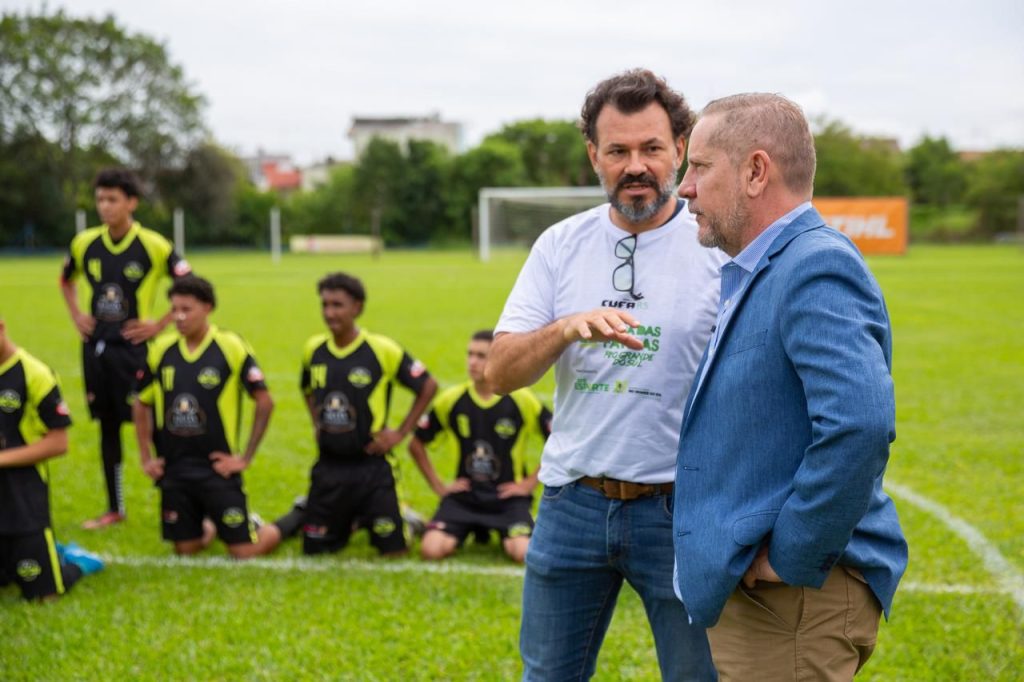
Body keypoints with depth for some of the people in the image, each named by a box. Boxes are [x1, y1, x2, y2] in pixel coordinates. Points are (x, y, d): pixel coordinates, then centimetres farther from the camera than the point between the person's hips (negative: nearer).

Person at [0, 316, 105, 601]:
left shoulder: (34, 374, -14)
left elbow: (58, 443, -12)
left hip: (24, 494, -5)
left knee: (44, 593, 0)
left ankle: (76, 561, 30)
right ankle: (53, 552, 33)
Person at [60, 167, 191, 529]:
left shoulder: (154, 246, -10)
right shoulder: (84, 244, 3)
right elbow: (66, 280, 24)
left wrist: (160, 324, -10)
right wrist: (76, 317, 10)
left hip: (134, 347, -4)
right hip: (96, 346, 5)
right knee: (107, 425, 11)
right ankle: (114, 509, 22)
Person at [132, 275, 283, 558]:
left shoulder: (232, 348, -10)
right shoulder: (161, 349, 2)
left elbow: (264, 402, -7)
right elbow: (141, 403, 16)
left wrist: (246, 457, -7)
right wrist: (146, 457, 10)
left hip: (218, 469, -4)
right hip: (174, 471, 4)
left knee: (244, 552, -5)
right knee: (185, 549, 9)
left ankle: (272, 529, 29)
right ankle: (210, 527, 41)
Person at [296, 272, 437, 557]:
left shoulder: (382, 350, -12)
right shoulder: (313, 349, 2)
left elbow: (428, 386, -3)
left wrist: (401, 432, -5)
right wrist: (317, 424, 12)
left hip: (370, 468, -4)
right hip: (327, 468, 4)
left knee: (394, 551, -2)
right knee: (313, 549, 9)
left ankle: (406, 521, 32)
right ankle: (350, 523, 39)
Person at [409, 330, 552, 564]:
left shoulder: (523, 401, -8)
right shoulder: (451, 400, -3)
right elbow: (416, 444, 10)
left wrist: (530, 482, -3)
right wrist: (438, 486, 4)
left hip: (508, 496, -2)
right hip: (464, 495, 2)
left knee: (523, 552, -28)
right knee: (431, 549, -22)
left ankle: (505, 537, 11)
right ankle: (475, 532, 12)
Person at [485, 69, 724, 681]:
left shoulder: (719, 247, -6)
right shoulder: (561, 246, 4)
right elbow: (500, 373, -1)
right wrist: (568, 328, -21)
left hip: (682, 508, -3)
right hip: (573, 502, 3)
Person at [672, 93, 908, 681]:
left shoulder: (816, 270, -20)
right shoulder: (758, 275, 13)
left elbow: (860, 426, -32)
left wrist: (790, 555, -23)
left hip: (795, 601, -10)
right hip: (752, 591, 10)